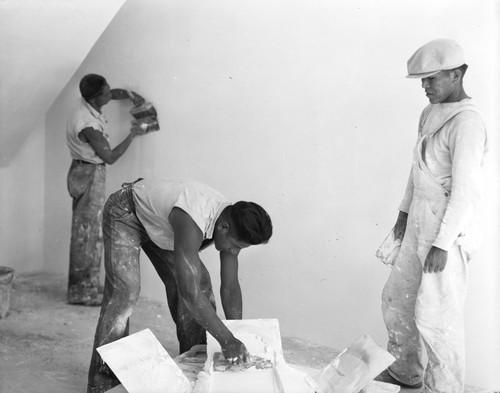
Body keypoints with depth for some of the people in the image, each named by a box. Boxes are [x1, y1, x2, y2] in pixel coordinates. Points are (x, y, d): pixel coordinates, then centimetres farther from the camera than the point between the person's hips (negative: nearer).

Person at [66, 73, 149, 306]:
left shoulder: (87, 104, 0)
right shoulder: (88, 125, -26)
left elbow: (115, 93, 19)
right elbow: (110, 157, -17)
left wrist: (130, 95, 0)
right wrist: (132, 135, -10)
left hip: (86, 173, 10)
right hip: (89, 175, -10)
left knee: (85, 232, 14)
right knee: (88, 233, -4)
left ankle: (81, 287, 24)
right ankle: (84, 292, 4)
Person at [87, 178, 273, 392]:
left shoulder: (233, 224, -18)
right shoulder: (191, 223, -43)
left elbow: (230, 285, -13)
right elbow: (189, 291, -46)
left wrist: (238, 336, -20)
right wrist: (226, 340, -44)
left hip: (159, 219, 8)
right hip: (125, 212, -7)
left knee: (201, 284, 0)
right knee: (124, 290, -20)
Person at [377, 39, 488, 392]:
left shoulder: (466, 122, -19)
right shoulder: (432, 114, 8)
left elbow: (466, 191, -21)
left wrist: (442, 244, -20)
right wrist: (405, 212, 21)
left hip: (448, 230, -9)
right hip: (421, 223, 9)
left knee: (435, 316, 0)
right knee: (397, 298, 18)